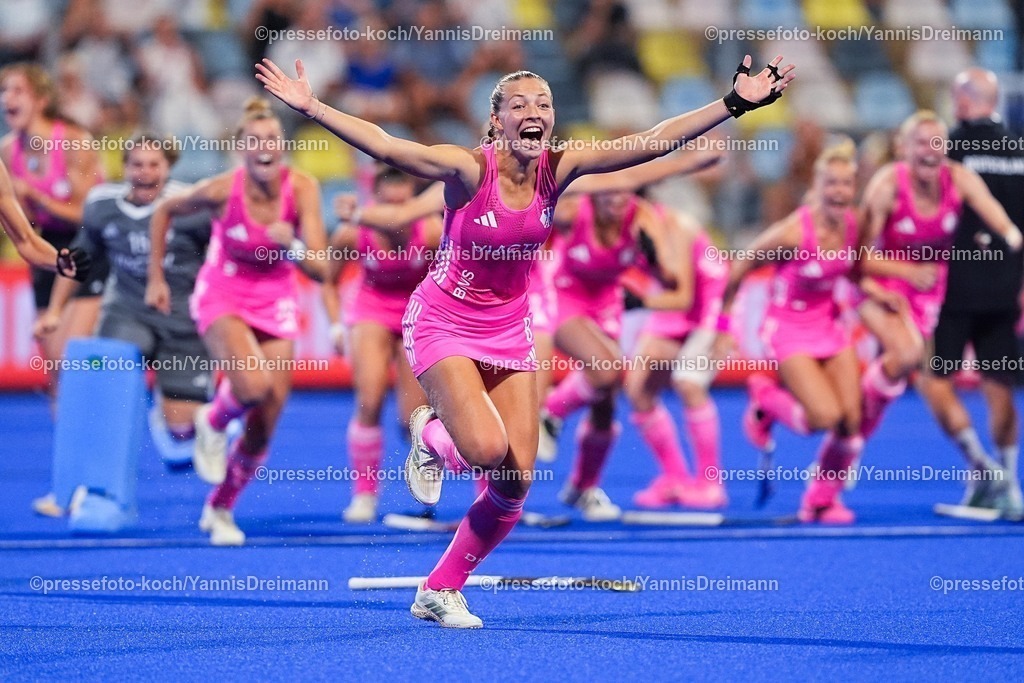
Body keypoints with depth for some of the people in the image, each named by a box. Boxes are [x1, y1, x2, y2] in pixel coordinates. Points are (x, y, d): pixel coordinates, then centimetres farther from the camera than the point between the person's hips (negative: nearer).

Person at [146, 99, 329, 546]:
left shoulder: (302, 189, -19)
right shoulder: (222, 190, -21)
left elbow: (320, 270, -21)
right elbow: (164, 211, -1)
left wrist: (291, 246, -40)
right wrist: (156, 278, 2)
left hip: (276, 303, 3)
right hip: (222, 296, -3)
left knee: (262, 431, 2)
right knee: (254, 386, -32)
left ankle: (220, 509, 26)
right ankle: (213, 422, 3)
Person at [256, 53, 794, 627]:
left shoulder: (558, 170, -11)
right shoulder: (469, 169, -22)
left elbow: (652, 142, -15)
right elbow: (385, 147, -32)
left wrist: (735, 104, -21)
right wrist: (311, 107, -45)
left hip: (510, 330, 5)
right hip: (445, 323, -5)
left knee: (516, 483, -2)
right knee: (487, 449, -26)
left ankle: (440, 591, 17)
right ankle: (430, 436, 12)